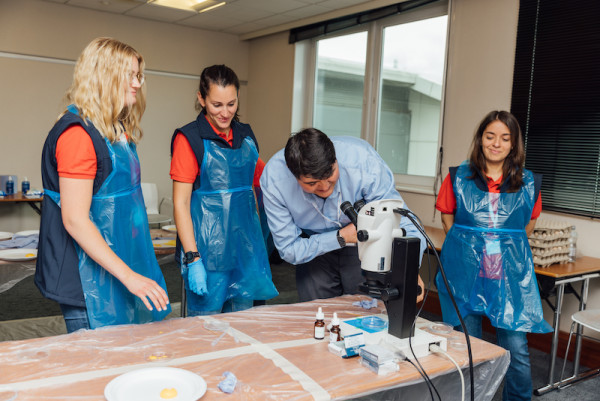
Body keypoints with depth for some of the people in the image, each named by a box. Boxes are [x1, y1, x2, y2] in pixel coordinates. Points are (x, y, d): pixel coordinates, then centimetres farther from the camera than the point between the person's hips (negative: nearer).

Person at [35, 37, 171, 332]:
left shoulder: (118, 131, 12)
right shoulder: (79, 133, -18)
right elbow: (75, 220, -22)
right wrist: (129, 275, -24)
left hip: (121, 261, 9)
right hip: (90, 280, -9)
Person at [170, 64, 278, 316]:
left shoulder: (246, 135, 10)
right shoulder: (189, 139, -7)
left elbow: (260, 180, 22)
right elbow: (180, 203, -10)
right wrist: (192, 259, -16)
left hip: (245, 241, 6)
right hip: (208, 245, -5)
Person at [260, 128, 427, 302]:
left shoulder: (362, 160, -33)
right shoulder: (273, 179, -30)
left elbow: (401, 222, -29)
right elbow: (290, 250, -21)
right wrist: (341, 237, -29)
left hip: (365, 249, 0)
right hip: (314, 249, 1)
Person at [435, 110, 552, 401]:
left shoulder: (529, 183, 4)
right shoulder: (458, 177, 2)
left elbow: (529, 224, 17)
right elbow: (447, 216, 12)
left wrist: (506, 245, 6)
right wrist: (468, 246, 4)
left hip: (511, 273, 0)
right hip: (465, 271, 0)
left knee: (516, 348, -2)